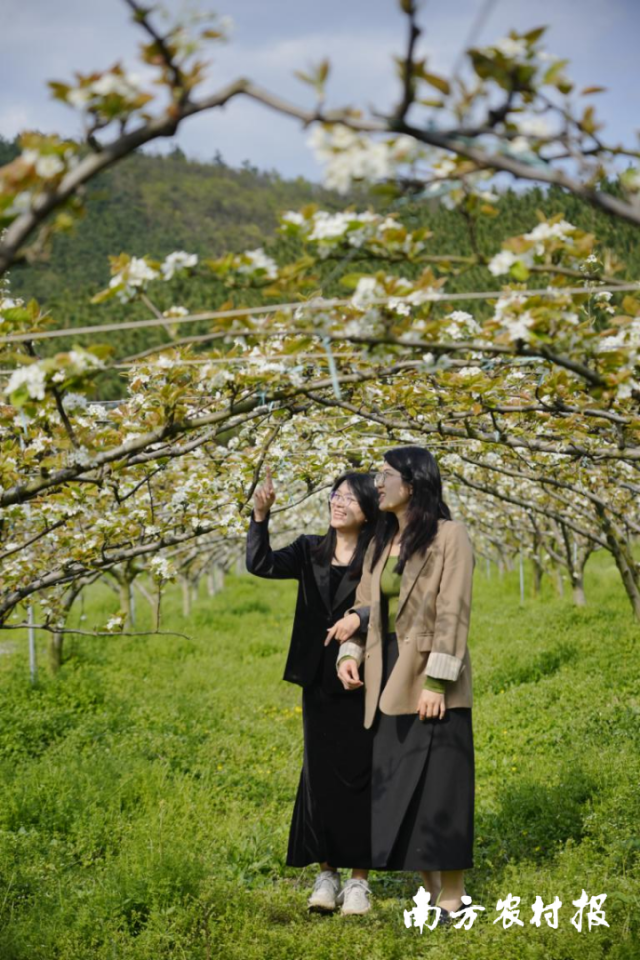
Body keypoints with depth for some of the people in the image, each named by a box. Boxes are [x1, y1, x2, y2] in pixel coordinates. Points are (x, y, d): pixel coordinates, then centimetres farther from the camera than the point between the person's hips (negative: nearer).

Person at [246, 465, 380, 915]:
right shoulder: (311, 550, 6)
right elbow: (261, 564, -8)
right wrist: (261, 515, -21)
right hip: (319, 683, 4)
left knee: (357, 777, 2)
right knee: (320, 776, 7)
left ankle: (359, 879, 11)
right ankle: (327, 874, 16)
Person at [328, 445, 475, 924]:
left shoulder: (450, 536, -7)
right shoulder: (381, 541, 14)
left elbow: (452, 613, -13)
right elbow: (365, 604, 14)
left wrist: (436, 682, -19)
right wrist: (349, 653, -4)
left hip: (430, 678, -7)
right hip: (391, 679, 7)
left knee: (439, 788, -4)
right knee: (399, 789, 8)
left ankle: (452, 901, 4)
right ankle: (430, 893, 18)